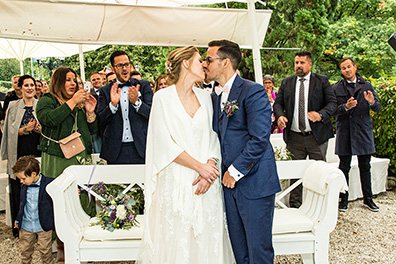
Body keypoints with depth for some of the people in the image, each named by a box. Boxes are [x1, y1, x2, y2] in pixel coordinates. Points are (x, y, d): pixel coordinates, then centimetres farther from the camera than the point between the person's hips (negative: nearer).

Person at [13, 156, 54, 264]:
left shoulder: (49, 183, -18)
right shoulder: (24, 186, -3)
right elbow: (22, 204, 12)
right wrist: (18, 219, 18)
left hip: (43, 226, -4)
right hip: (26, 226, 4)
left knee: (45, 251, 10)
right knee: (25, 250, 18)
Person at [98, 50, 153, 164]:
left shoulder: (144, 85, 6)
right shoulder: (105, 91, 6)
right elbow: (100, 122, 0)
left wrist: (136, 102, -19)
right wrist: (113, 104, -17)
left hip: (141, 147, 0)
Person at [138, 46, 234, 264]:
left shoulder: (205, 97, 10)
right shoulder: (163, 97, -3)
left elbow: (213, 138, 7)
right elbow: (165, 144, -9)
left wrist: (210, 166, -10)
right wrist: (199, 166, -12)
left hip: (206, 180, 4)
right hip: (176, 182, -4)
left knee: (206, 237, 7)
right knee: (176, 240, 2)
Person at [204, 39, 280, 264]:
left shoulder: (253, 91, -11)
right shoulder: (215, 96, 13)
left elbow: (259, 139, -18)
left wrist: (235, 172, -14)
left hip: (255, 182, -7)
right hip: (229, 181, 7)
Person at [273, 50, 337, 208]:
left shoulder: (322, 81, 3)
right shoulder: (286, 83, 11)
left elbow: (332, 103, -4)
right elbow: (278, 103, 8)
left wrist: (321, 114, -24)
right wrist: (280, 116, -14)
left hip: (316, 136, -2)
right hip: (294, 137, 2)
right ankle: (295, 205, 19)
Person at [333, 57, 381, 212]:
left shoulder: (367, 86, 7)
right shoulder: (336, 88, 3)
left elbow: (378, 108, 3)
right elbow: (333, 110, -4)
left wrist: (372, 102, -19)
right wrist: (345, 107, -23)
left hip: (363, 130, 1)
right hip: (344, 132, -1)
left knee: (365, 167, 8)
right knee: (344, 167, 4)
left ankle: (368, 199, 20)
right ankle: (344, 199, 14)